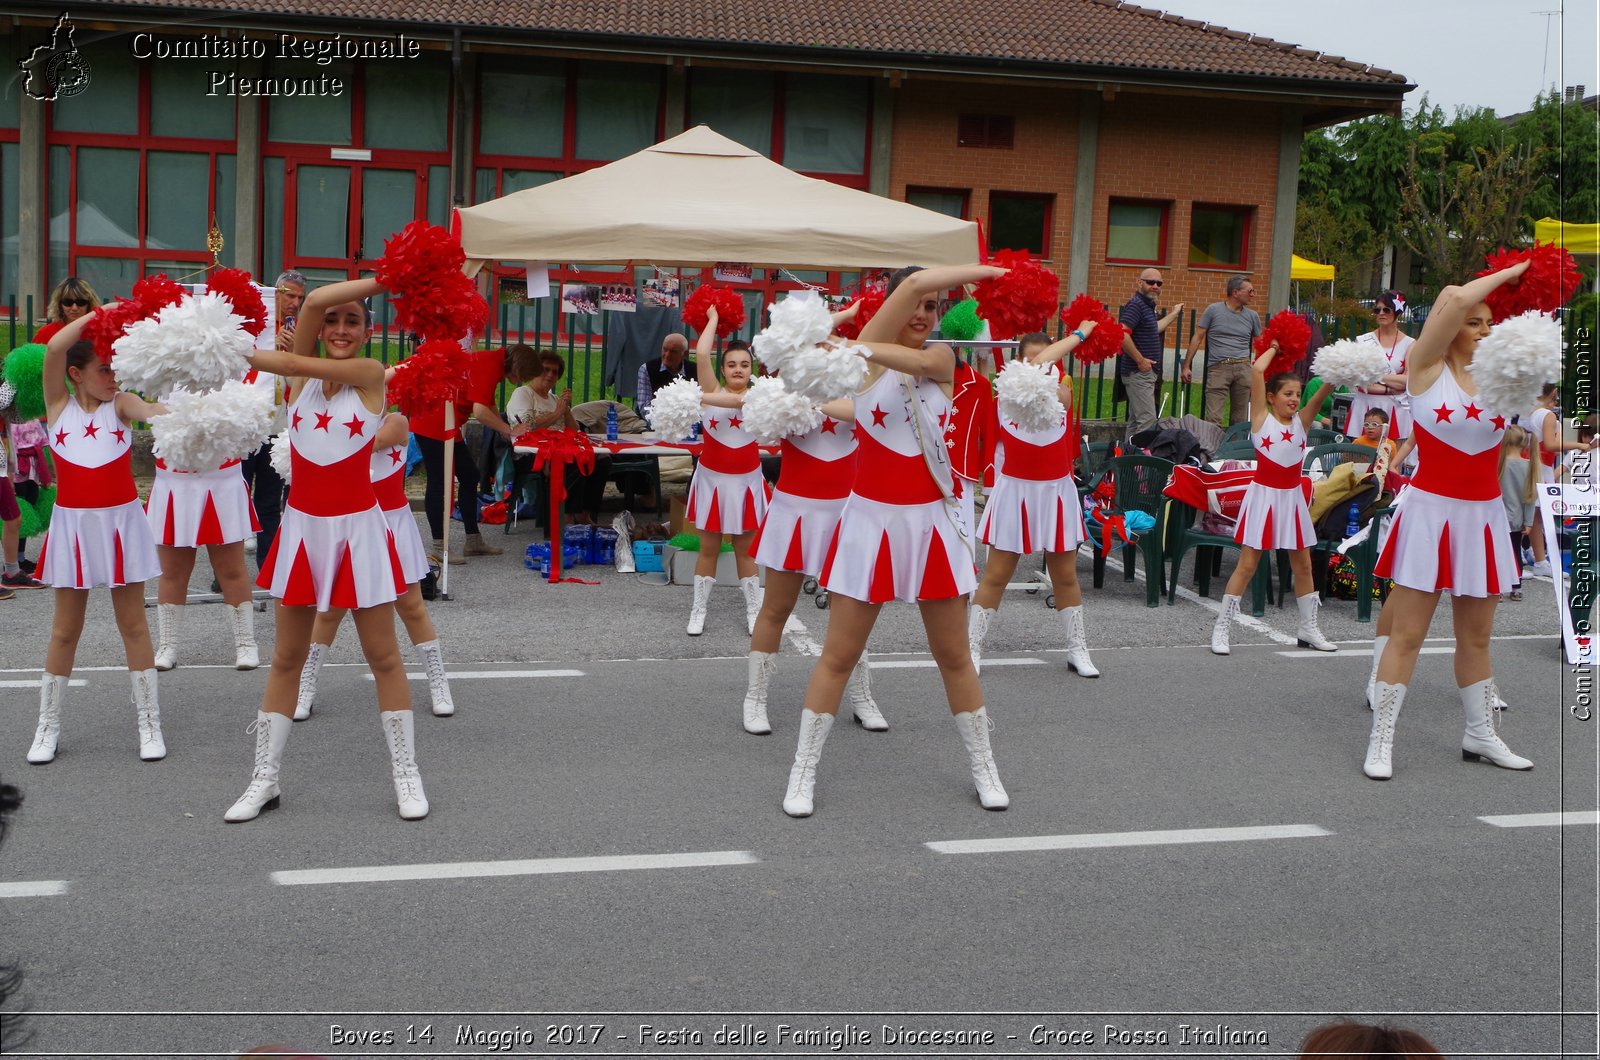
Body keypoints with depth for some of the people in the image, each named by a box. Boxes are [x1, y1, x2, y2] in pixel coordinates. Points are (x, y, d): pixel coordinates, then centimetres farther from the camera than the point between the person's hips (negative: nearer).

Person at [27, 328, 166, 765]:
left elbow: (149, 410, -24)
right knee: (65, 628, 9)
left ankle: (149, 722, 14)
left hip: (121, 522, 0)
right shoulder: (58, 403, 0)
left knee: (133, 623, 6)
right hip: (73, 524, 1)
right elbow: (54, 348, -15)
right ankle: (48, 725, 20)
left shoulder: (120, 404, -1)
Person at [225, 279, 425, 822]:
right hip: (303, 526, 3)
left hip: (357, 527, -3)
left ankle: (405, 774, 14)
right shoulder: (302, 375, 3)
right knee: (287, 657, 9)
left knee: (383, 656, 5)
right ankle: (264, 779, 17)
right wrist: (382, 281, -8)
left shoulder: (370, 373, -5)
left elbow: (296, 363, -13)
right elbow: (313, 303, -11)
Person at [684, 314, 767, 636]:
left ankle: (753, 610, 18)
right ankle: (699, 610, 16)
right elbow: (701, 354, -16)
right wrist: (713, 318, -6)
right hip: (713, 479, -1)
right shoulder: (712, 392, -5)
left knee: (746, 548, 11)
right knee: (708, 547, 7)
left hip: (747, 480, 1)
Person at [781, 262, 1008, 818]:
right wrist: (981, 270, -7)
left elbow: (922, 361, -22)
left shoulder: (943, 357, 4)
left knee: (954, 654, 12)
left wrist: (858, 349, -27)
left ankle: (984, 767, 26)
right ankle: (803, 772, 13)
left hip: (931, 521, 2)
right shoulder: (871, 348, -3)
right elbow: (914, 283, -16)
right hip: (872, 520, -2)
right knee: (839, 654, 2)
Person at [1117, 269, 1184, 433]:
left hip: (1145, 372, 10)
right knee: (1147, 421, -15)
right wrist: (1140, 360, -21)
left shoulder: (1147, 306, 15)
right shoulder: (1136, 304, -15)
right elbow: (1122, 334, -27)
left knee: (1135, 421, 13)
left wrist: (1174, 313, 39)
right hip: (1139, 372, -10)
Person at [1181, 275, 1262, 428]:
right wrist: (1186, 366, 1)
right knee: (1213, 419, -11)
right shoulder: (1213, 310, 3)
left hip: (1243, 368, 3)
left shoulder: (1252, 316, 12)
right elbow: (1197, 338, 5)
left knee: (1239, 419, 5)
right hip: (1218, 368, -3)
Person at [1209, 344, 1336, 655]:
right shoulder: (1262, 418, -5)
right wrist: (1273, 349, 0)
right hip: (1264, 495, -5)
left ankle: (1308, 629, 25)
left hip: (1292, 497, 5)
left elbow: (1324, 391, -1)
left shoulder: (1301, 421, 6)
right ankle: (1222, 628, 2)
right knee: (1247, 563, -3)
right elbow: (1257, 370, -14)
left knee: (1303, 564, 12)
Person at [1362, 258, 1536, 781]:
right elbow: (1456, 299, -17)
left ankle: (1480, 734, 28)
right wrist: (1509, 274, -6)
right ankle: (1380, 742, 4)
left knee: (1476, 636, 15)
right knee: (1406, 634, -3)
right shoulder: (1426, 367, -6)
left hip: (1483, 518, 5)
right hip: (1431, 513, -5)